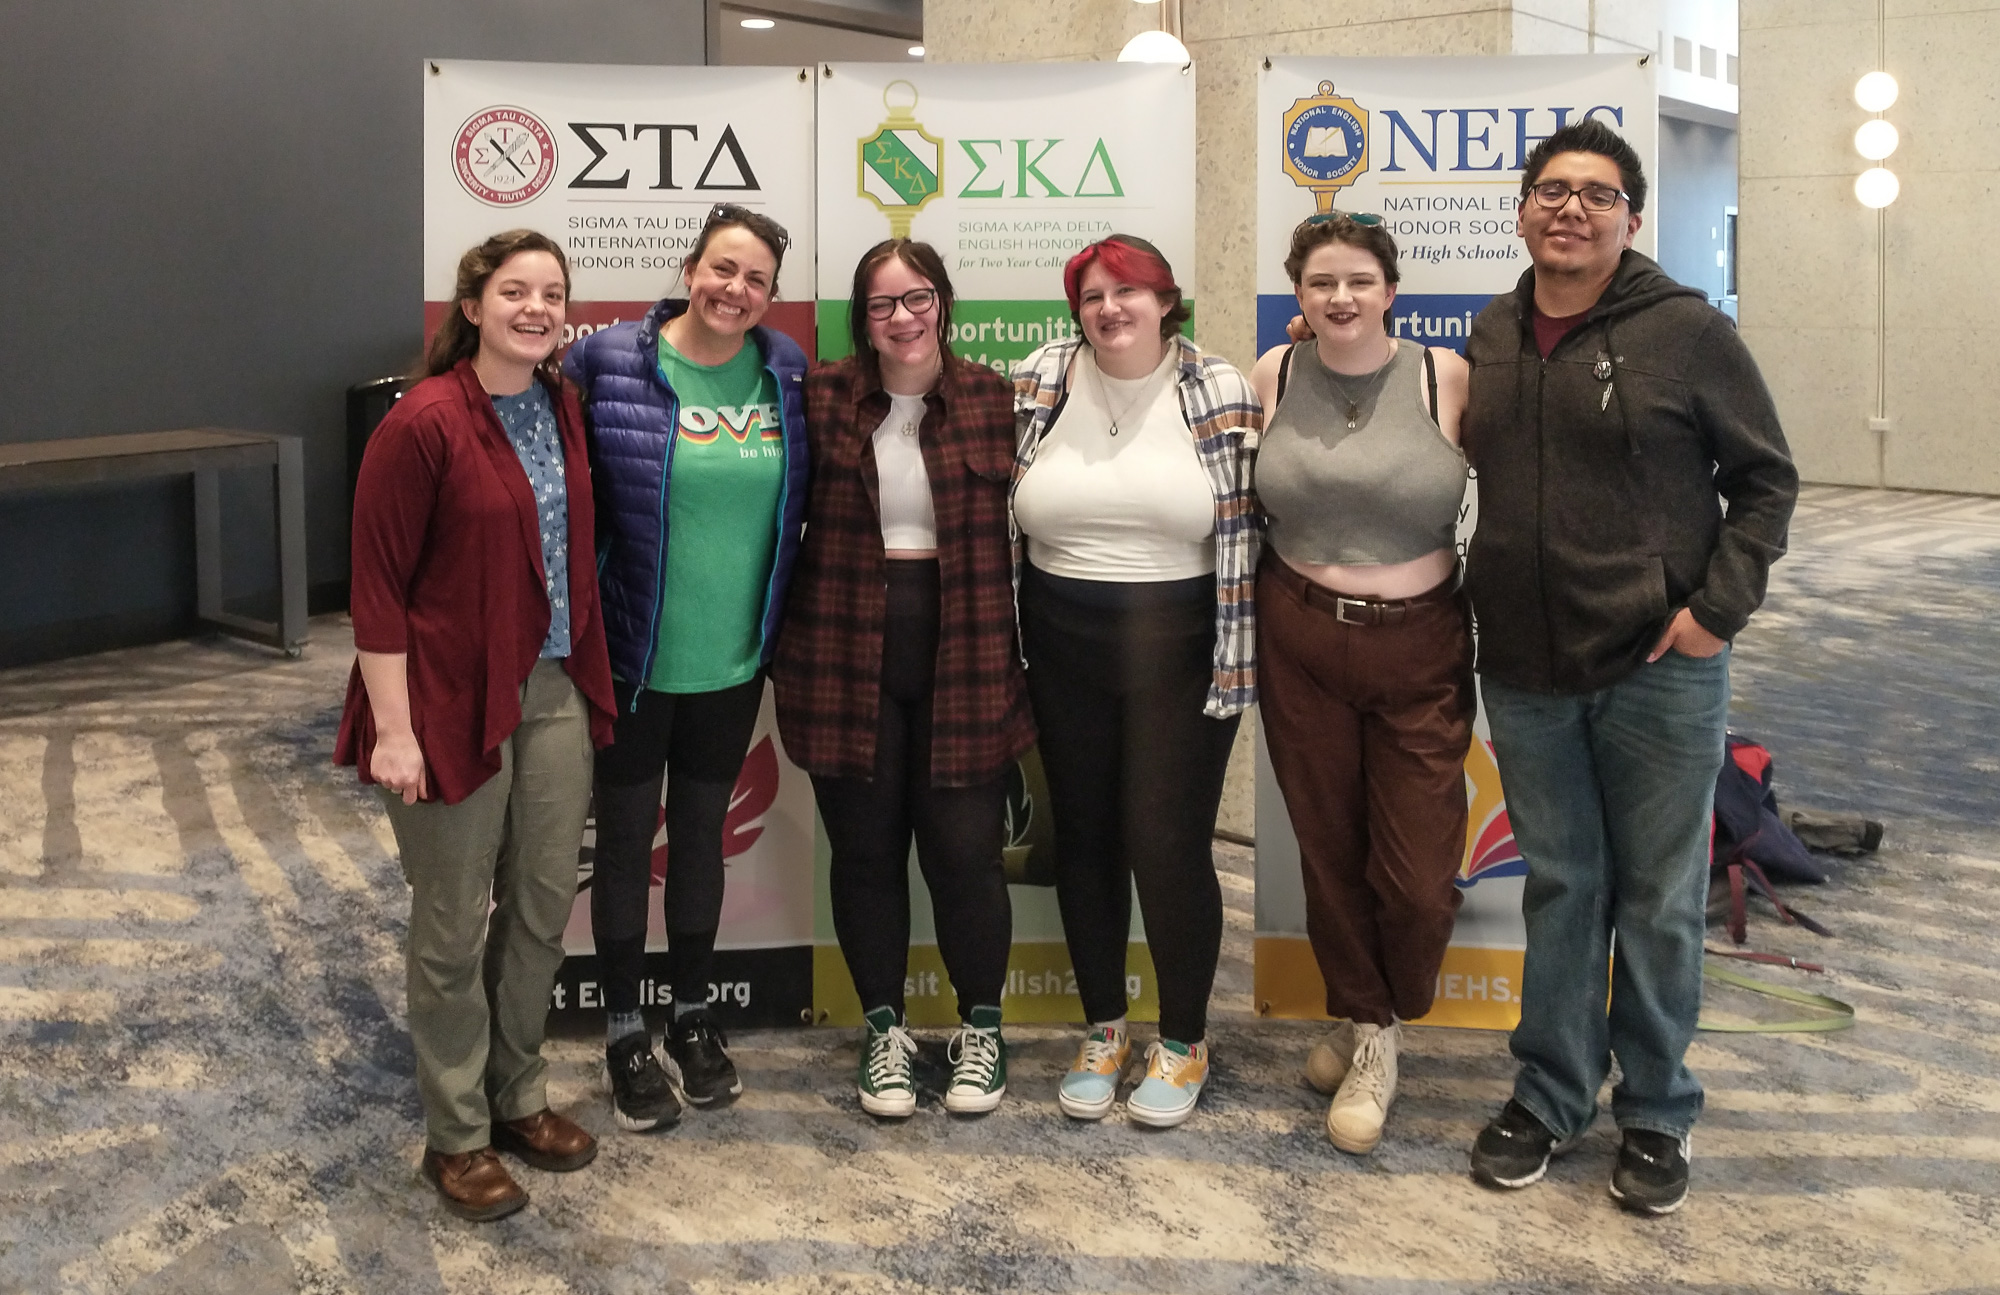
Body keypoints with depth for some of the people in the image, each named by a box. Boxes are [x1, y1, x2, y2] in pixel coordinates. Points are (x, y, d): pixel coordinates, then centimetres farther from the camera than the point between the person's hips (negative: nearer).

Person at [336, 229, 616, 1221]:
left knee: (545, 905, 15)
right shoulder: (423, 424, -15)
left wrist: (585, 673, 10)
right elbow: (377, 584, -15)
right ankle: (456, 1137, 23)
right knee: (455, 926, 6)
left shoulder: (562, 408, 5)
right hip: (453, 699, -6)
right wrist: (393, 728, -17)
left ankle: (518, 1097, 34)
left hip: (554, 691, 7)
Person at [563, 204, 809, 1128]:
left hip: (733, 661, 4)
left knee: (702, 832, 17)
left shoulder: (785, 373, 0)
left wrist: (784, 631, 8)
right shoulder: (611, 362, -12)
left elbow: (797, 504, 10)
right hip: (633, 658, -3)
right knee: (627, 837, 10)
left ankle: (694, 1016, 34)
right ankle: (625, 1035, 25)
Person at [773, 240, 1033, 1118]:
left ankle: (981, 1028, 24)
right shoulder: (822, 400, 2)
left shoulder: (994, 400, 2)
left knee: (964, 850, 4)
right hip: (849, 658, 1)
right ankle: (884, 1029, 27)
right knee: (866, 850, 10)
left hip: (964, 658, -1)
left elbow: (1024, 525, 4)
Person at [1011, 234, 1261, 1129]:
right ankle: (1103, 1030, 29)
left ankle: (1183, 1042, 21)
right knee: (1083, 838, 11)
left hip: (1181, 652, -2)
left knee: (1170, 845, 0)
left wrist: (1236, 666, -7)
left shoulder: (1221, 396, -4)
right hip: (1065, 651, 3)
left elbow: (1246, 533, -3)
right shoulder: (1034, 386, 1)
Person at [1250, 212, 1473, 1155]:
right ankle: (1359, 1019, 34)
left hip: (1420, 649, -2)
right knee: (1329, 849, 12)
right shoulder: (1273, 376, 3)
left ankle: (1378, 1030, 25)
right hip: (1299, 643, 2)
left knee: (1417, 874, -2)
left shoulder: (1446, 378, -4)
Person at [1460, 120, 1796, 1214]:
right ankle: (1550, 1095, 27)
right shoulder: (1491, 337, 8)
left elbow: (1766, 480, -1)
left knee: (1658, 898, 6)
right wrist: (1482, 609, 11)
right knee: (1559, 886, 14)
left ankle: (1657, 1115, 23)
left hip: (1658, 671, -4)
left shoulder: (1687, 331, -6)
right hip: (1524, 671, 4)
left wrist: (1718, 608, -11)